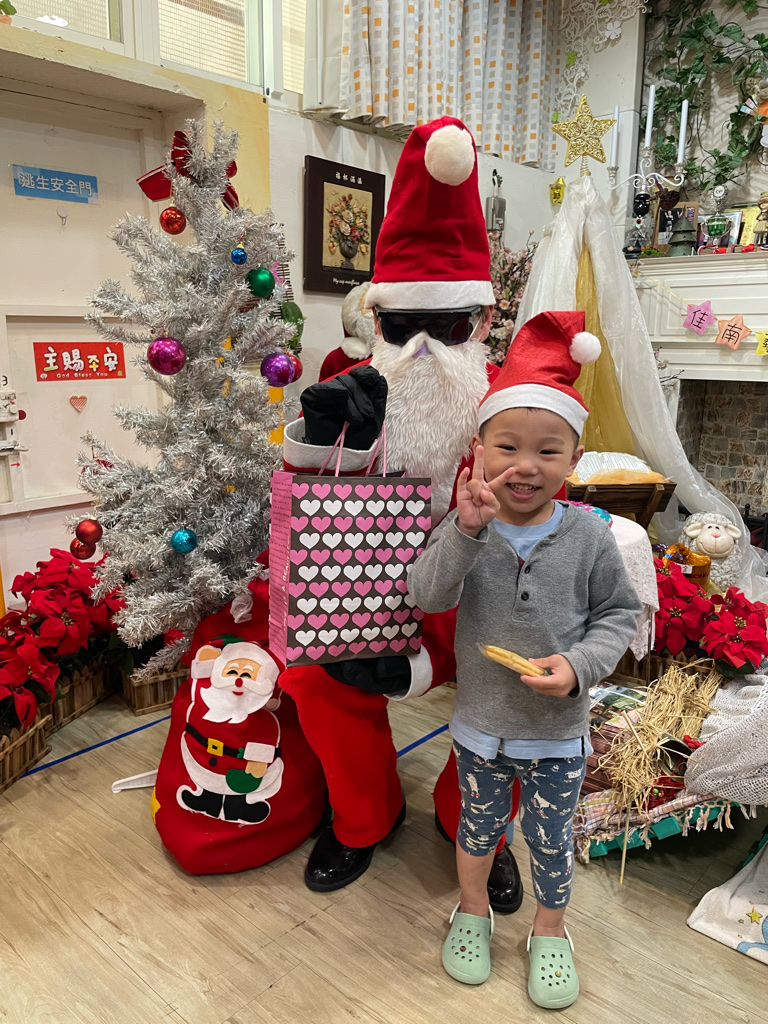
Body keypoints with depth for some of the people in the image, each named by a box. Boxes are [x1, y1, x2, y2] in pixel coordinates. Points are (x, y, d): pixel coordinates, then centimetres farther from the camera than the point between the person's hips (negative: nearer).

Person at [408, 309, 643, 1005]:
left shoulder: (587, 535, -13)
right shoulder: (465, 524, -14)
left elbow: (619, 613, -5)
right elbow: (429, 595, -25)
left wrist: (579, 665, -21)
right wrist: (466, 531, -39)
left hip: (558, 730, 0)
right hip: (481, 722, 1)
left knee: (551, 840, 19)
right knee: (478, 824, 23)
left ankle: (550, 930, 47)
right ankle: (473, 910, 51)